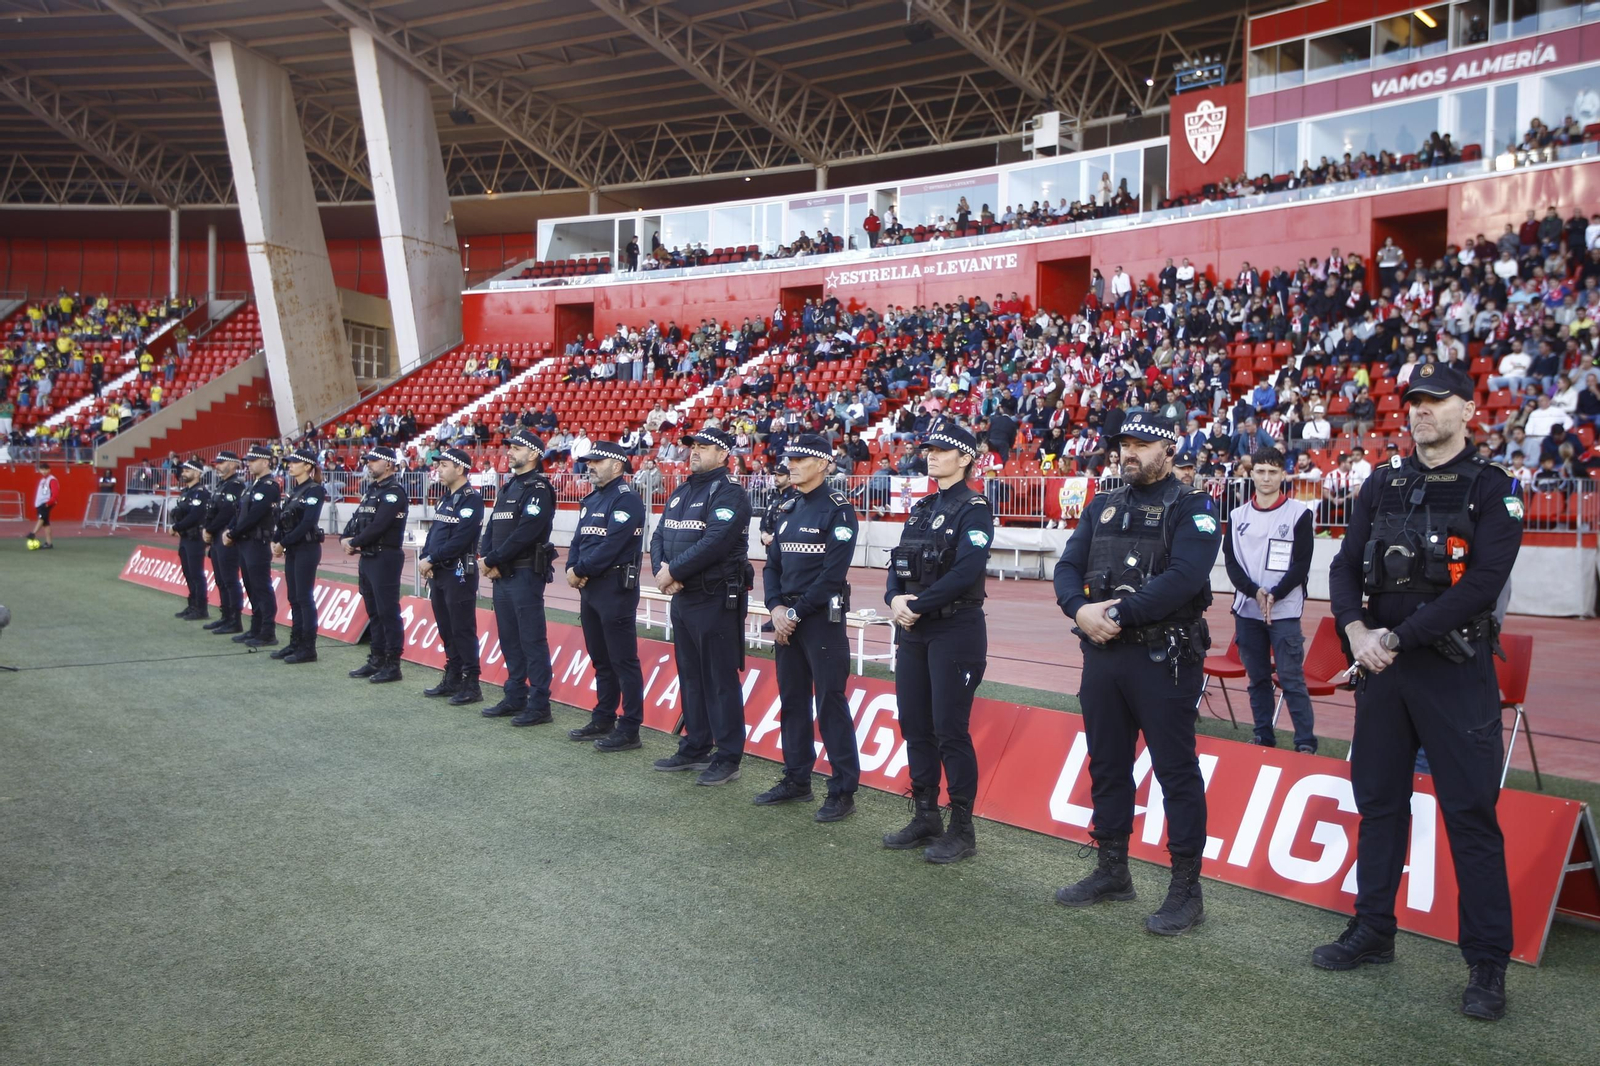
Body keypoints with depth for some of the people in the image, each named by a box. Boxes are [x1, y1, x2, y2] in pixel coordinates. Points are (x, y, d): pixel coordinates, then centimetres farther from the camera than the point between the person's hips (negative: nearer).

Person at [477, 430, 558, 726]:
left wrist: (491, 560, -15)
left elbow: (525, 533, -20)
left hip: (526, 574, -9)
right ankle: (515, 698, 23)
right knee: (509, 638, 14)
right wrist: (486, 559, -3)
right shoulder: (508, 487, 18)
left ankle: (539, 705, -2)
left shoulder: (538, 488, -11)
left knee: (532, 640, -6)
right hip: (502, 575, 9)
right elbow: (492, 527, 15)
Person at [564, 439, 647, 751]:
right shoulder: (591, 499, 17)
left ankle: (629, 730, -1)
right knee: (600, 660, 16)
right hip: (590, 588, 9)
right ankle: (603, 720, 26)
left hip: (616, 588, -9)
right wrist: (572, 568, -4)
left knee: (623, 661, -5)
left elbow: (611, 545, -21)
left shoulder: (627, 499, -12)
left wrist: (581, 570, -15)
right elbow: (579, 540, 15)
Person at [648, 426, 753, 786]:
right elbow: (659, 537, 11)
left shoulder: (729, 493, -12)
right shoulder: (681, 493, 16)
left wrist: (672, 571, -19)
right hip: (682, 598, 9)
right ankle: (695, 749, 27)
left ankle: (728, 758, 4)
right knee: (690, 676, 16)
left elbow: (714, 543, -24)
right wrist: (661, 570, -9)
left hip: (717, 600, -9)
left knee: (720, 680, -3)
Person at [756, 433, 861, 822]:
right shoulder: (788, 509, 13)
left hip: (822, 618, -7)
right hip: (787, 617, 8)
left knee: (830, 702, -5)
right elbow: (773, 563, 13)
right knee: (792, 699, 12)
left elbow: (834, 572, -16)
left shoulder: (838, 509, -10)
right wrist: (776, 608, -4)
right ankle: (796, 781, 23)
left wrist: (797, 612, -15)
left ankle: (843, 791, 1)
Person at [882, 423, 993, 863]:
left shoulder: (974, 508, -9)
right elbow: (899, 563, 12)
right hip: (913, 630, 8)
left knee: (950, 731, -4)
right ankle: (925, 818, 23)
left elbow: (967, 571, -21)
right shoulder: (921, 509, 15)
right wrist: (895, 598, -8)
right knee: (915, 725, 11)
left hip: (956, 630, -8)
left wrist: (918, 606, -18)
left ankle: (962, 830, 6)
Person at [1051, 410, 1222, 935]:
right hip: (1103, 654, 6)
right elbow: (1068, 567, 6)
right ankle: (1112, 871, 28)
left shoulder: (1192, 507, -5)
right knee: (1107, 765, 14)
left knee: (1175, 770, -1)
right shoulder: (1102, 507, 13)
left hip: (1164, 656, -6)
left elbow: (1184, 577, -20)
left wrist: (1118, 613, -21)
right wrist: (1080, 608, -14)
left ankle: (1186, 889, 9)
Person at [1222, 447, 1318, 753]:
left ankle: (1306, 743, 1)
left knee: (1291, 678, -6)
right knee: (1257, 678, 11)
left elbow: (1302, 564, -5)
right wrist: (1254, 592, -11)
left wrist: (1274, 595, -15)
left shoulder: (1299, 513, -1)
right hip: (1246, 610, 4)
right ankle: (1264, 738, 20)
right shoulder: (1238, 516, 8)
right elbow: (1231, 561, 4)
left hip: (1285, 611, -4)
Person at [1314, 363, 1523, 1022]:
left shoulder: (1491, 490, -5)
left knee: (1470, 814, -1)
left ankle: (1488, 963, 9)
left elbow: (1482, 585, -15)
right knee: (1378, 801, 13)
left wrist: (1397, 636, -19)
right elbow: (1346, 566, 5)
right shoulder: (1383, 486, 10)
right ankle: (1373, 931, 27)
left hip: (1455, 671, -5)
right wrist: (1355, 628, -14)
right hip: (1382, 668, 5)